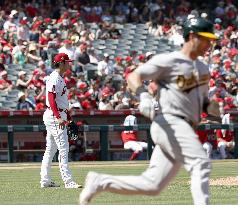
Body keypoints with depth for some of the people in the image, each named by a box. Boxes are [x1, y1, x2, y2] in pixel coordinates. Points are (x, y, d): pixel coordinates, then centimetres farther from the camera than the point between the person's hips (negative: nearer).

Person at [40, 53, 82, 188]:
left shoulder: (60, 78, 17)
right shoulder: (54, 78, -15)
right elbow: (51, 99, -23)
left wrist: (68, 117, 22)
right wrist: (58, 117, -31)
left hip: (58, 116, 11)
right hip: (54, 116, -11)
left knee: (50, 150, 12)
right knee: (63, 149, -12)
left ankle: (45, 180, 16)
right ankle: (68, 181, -14)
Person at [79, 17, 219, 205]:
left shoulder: (203, 69, 21)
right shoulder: (168, 60, -3)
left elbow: (204, 102, 29)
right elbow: (133, 77, -6)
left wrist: (215, 108, 5)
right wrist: (144, 96, -26)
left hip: (185, 130, 8)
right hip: (170, 122, -8)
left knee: (152, 185, 3)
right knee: (201, 163, -23)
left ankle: (99, 182, 15)